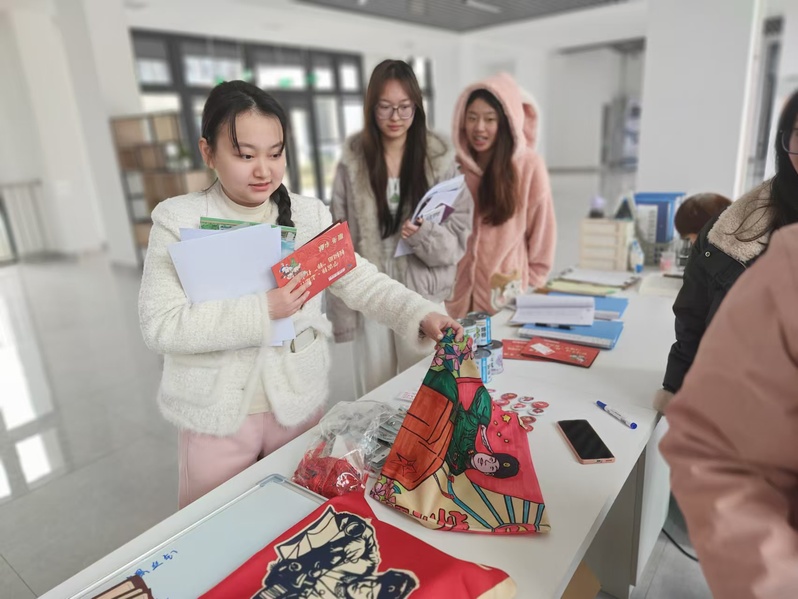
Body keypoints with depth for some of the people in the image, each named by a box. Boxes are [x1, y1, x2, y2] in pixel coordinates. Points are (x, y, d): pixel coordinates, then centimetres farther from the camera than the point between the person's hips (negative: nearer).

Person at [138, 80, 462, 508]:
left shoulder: (309, 215, -2)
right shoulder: (178, 221, -11)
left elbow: (362, 283, -6)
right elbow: (160, 325, -18)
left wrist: (421, 315, -23)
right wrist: (263, 310, -25)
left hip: (299, 400, 3)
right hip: (218, 412, -2)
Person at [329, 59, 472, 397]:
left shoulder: (439, 159, -4)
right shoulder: (353, 162, -2)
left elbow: (459, 234, -3)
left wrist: (425, 235, -24)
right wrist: (342, 312, -3)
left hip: (424, 297, 0)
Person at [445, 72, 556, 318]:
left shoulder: (529, 166, -10)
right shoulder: (456, 165, -1)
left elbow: (542, 233, -3)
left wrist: (531, 284, 1)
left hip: (509, 292, -2)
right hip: (460, 290, 3)